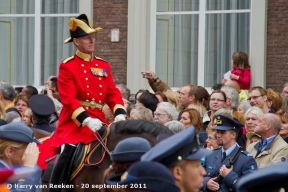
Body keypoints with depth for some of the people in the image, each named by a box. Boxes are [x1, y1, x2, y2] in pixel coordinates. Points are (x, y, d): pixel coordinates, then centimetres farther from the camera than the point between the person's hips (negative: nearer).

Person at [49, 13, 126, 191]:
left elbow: (113, 93, 7)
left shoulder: (104, 66, 13)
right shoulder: (67, 66, -4)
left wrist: (120, 113, -14)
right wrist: (86, 120, -28)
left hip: (99, 122, 5)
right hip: (75, 124, -5)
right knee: (66, 159, -18)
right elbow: (69, 99, -14)